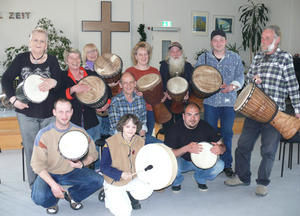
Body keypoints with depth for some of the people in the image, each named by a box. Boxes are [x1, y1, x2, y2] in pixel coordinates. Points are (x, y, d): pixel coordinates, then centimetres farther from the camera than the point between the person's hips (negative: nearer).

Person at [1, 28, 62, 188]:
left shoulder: (52, 60, -1)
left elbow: (60, 80, -11)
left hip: (49, 113, 0)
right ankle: (34, 185, 20)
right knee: (30, 149, 7)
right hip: (26, 112, 0)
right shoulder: (21, 59, 1)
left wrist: (53, 82, -34)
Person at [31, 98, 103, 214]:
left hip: (72, 172, 3)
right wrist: (53, 184, -28)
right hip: (49, 174, -2)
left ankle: (72, 195, 11)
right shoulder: (44, 134, -17)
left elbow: (93, 153, -1)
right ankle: (53, 201, 9)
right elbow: (38, 164, -18)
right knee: (39, 197, -31)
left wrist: (82, 164, -23)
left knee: (98, 181, -18)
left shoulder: (79, 131, -8)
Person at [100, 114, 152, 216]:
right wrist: (121, 174, -31)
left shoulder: (140, 141, -5)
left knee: (148, 187, -25)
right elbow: (104, 167, -17)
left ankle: (131, 196, 9)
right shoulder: (111, 142, -20)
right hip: (114, 183, -4)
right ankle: (109, 196, 16)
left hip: (133, 179, 4)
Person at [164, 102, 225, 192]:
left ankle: (200, 179, 10)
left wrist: (220, 149, -33)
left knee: (219, 165, -23)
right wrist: (187, 148, -42)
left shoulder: (205, 127, -12)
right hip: (181, 161, -2)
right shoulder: (174, 129, -20)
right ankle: (176, 181, 4)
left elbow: (222, 145, -6)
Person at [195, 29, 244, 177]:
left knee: (227, 133, 4)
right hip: (210, 101, 0)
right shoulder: (203, 58, 7)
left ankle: (227, 164, 18)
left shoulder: (235, 58, 7)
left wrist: (232, 86, -15)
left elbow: (240, 77, 5)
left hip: (229, 101, 0)